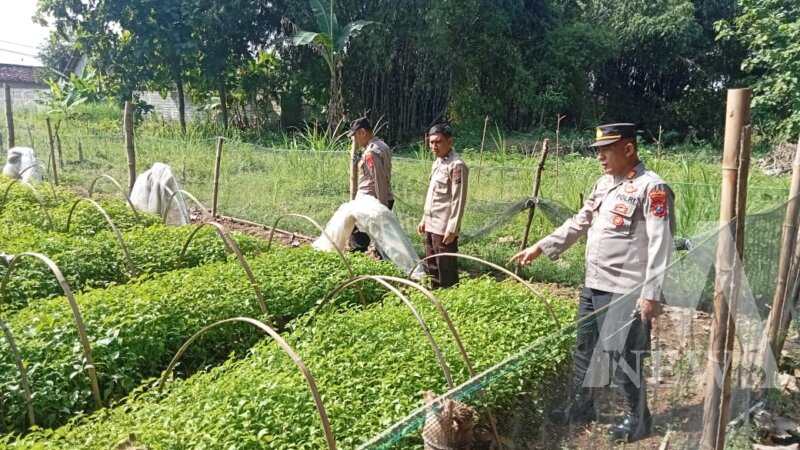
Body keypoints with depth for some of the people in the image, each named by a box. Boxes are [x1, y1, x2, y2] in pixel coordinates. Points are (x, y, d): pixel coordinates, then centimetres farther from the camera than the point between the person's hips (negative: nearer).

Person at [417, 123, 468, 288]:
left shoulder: (456, 165, -14)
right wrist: (424, 220, 19)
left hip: (444, 228, -9)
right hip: (431, 226, 9)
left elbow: (459, 200, -17)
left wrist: (452, 229, -19)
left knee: (446, 270, -1)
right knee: (431, 267, 17)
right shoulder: (437, 163, 14)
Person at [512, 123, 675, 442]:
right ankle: (580, 407, 36)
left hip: (626, 292, -8)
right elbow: (579, 223, 19)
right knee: (585, 350, 18)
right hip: (593, 286, 9)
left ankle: (637, 419, 26)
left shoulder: (651, 188, -14)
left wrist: (651, 294, -22)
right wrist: (541, 247, 16)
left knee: (622, 358, 3)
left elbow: (660, 245, -18)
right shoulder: (604, 184, 11)